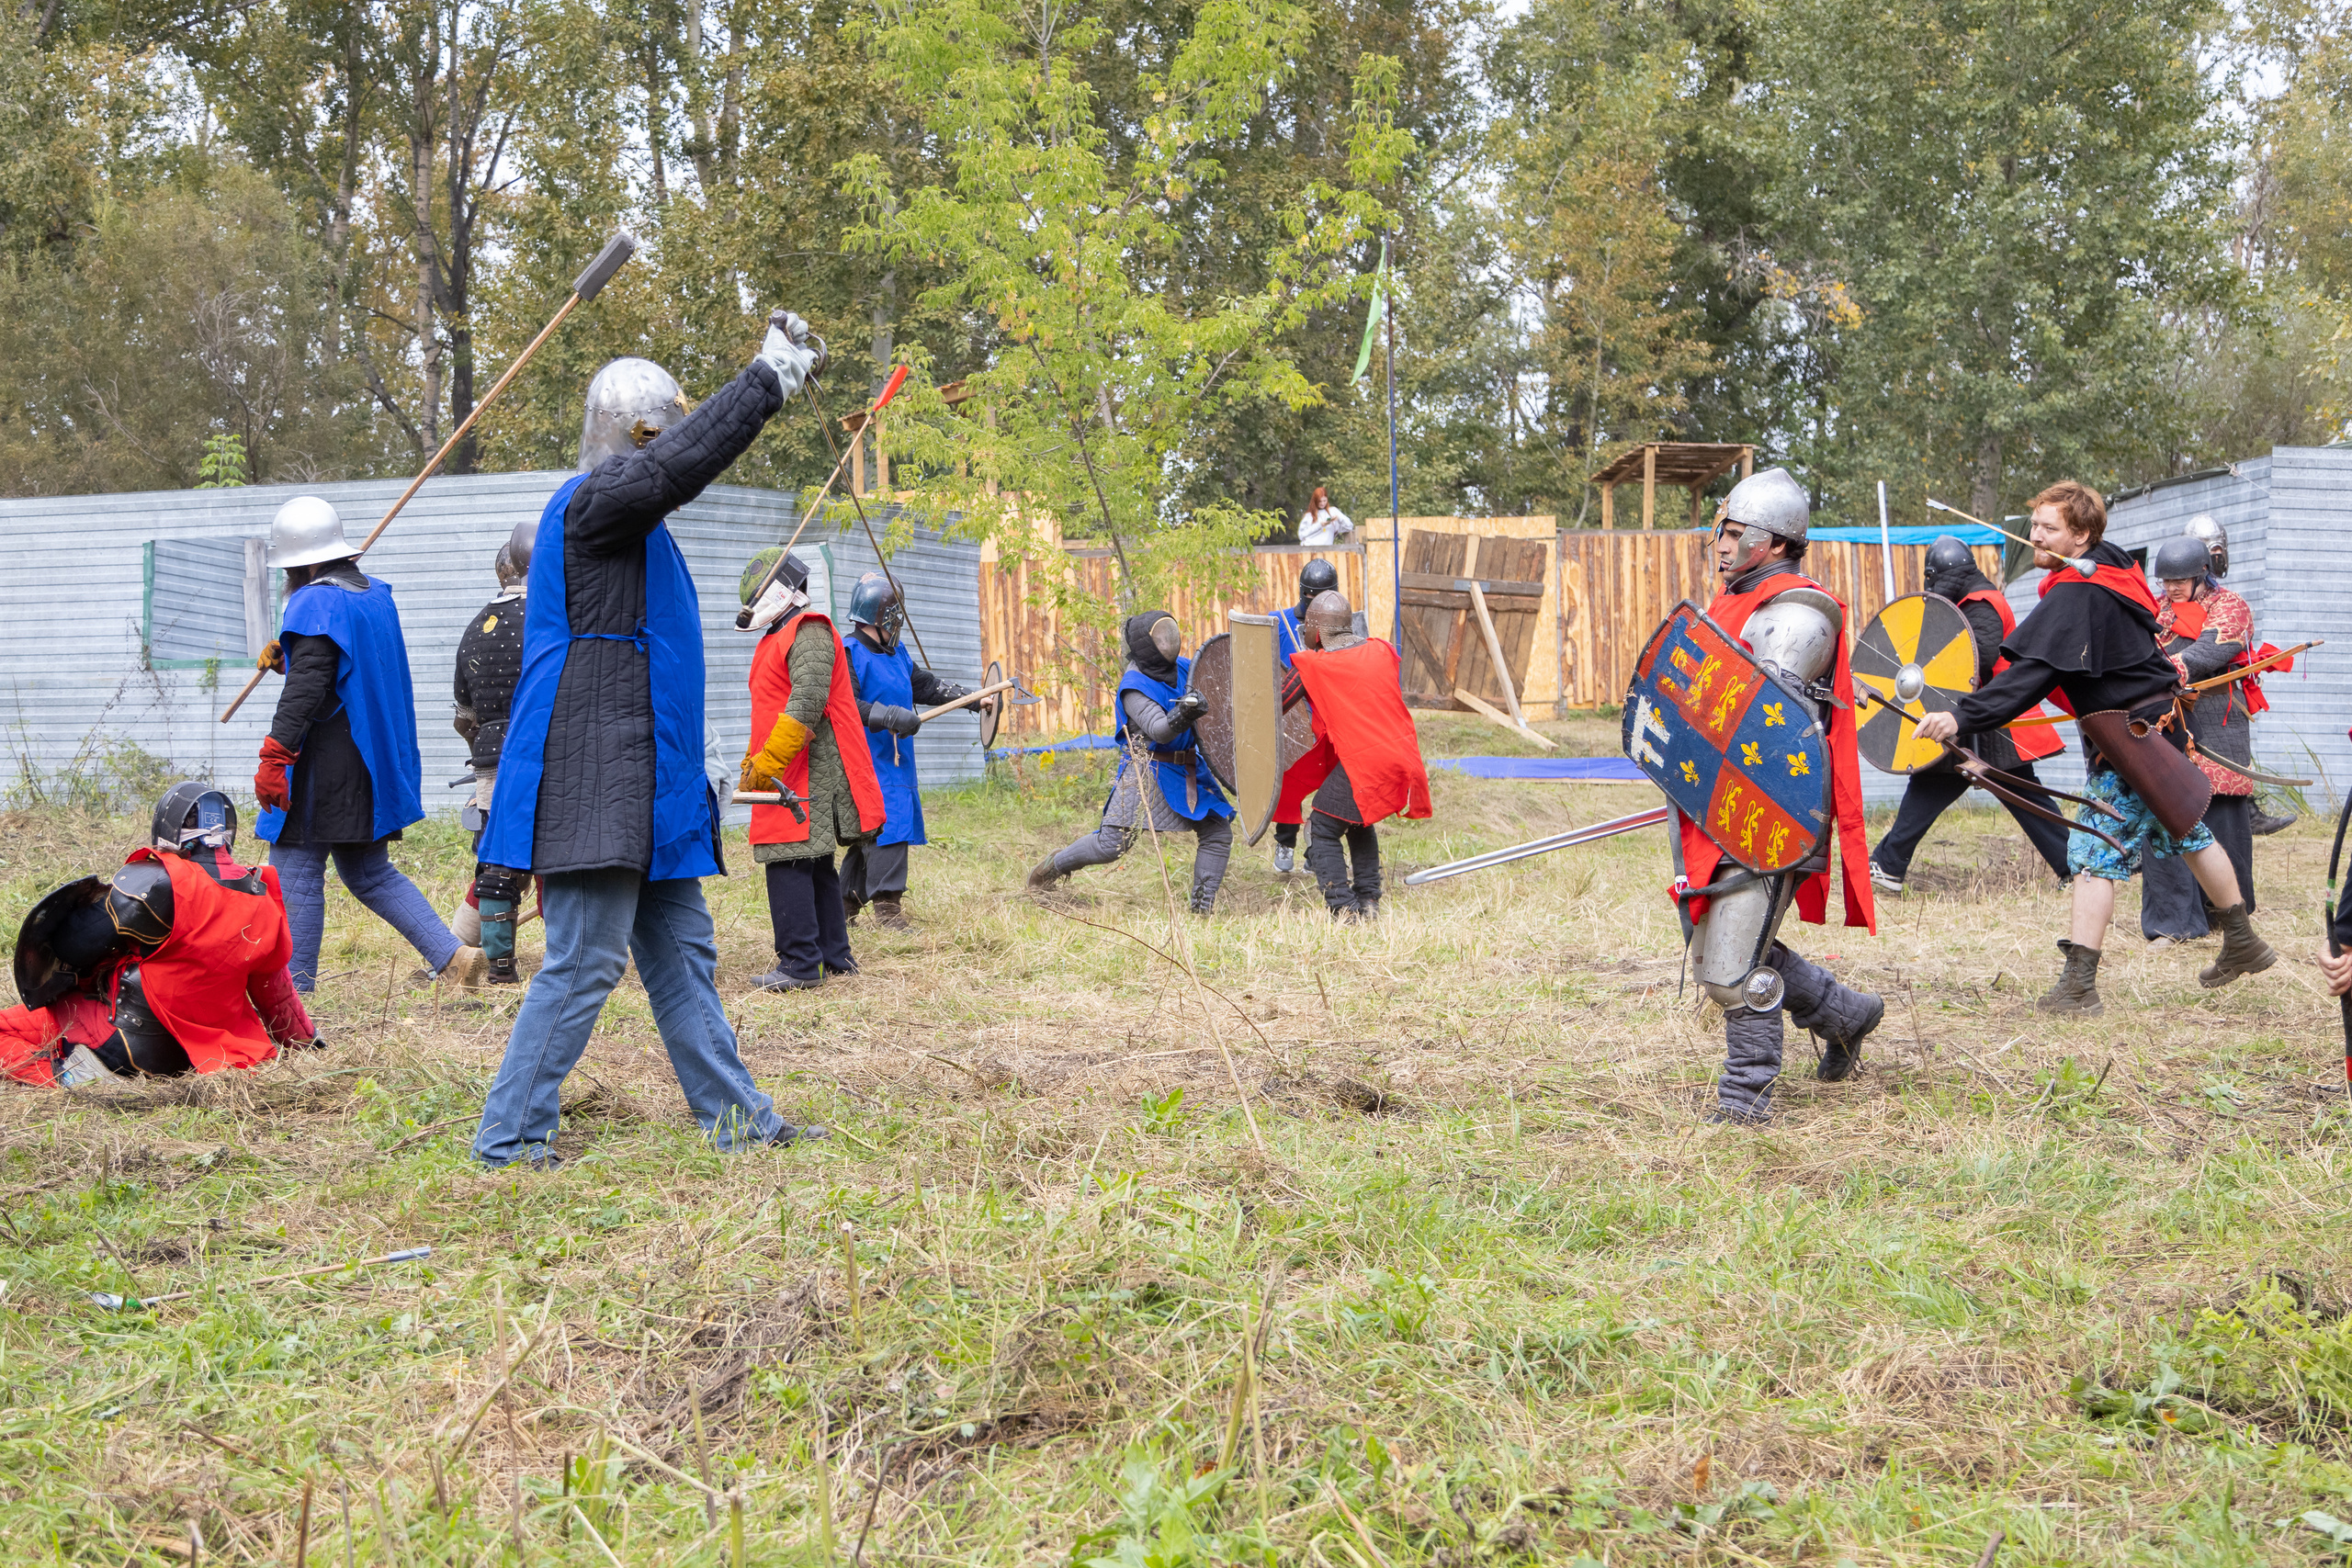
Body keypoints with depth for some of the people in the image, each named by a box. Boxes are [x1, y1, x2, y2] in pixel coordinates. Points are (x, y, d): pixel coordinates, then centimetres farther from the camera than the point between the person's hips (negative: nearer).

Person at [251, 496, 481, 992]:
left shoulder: (316, 603, -14)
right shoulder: (376, 594, 13)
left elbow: (306, 687, -23)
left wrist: (274, 756, -25)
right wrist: (286, 655, 18)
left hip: (325, 762, -9)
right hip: (374, 762, 9)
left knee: (296, 873, -2)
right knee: (368, 872, 17)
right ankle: (453, 956, 8)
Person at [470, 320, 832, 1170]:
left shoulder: (622, 510, 17)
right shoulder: (595, 499, -15)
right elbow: (686, 460, -26)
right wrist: (772, 374, -22)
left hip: (639, 780, 11)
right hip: (598, 777, -11)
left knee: (680, 949, 14)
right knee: (583, 963, -9)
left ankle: (736, 1116, 21)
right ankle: (507, 1138, -2)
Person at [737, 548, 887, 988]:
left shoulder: (809, 633, -10)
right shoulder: (778, 638, 24)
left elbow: (807, 704, -22)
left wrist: (768, 763, -23)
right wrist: (753, 760, 24)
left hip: (808, 775, -11)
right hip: (790, 775, 11)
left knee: (789, 863, -13)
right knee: (814, 865, 13)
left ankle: (800, 966, -13)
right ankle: (835, 957, 19)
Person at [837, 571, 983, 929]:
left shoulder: (897, 653, 17)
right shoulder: (849, 654, -11)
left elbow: (928, 686, 22)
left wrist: (975, 699, 15)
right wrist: (891, 716, -27)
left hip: (895, 763, 9)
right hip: (867, 763, -9)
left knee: (868, 837, 11)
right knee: (884, 828, -15)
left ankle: (846, 907, 19)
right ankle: (886, 907, -14)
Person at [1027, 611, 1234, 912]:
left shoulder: (1183, 669, 4)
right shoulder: (1134, 687, -16)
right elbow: (1158, 730, -29)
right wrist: (1179, 717, -48)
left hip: (1187, 771, 7)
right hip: (1145, 772, -7)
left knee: (1218, 833, -2)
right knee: (1111, 845, -9)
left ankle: (1203, 907, 6)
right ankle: (1054, 866, 16)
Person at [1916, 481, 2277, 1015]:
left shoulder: (2076, 595, -24)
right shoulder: (2114, 567, 6)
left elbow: (2032, 674, -34)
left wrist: (1963, 716, -39)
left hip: (2131, 737, -11)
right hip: (2156, 720, 11)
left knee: (2096, 851, -11)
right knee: (2185, 831, 24)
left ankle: (2079, 984, -14)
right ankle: (2243, 943, 38)